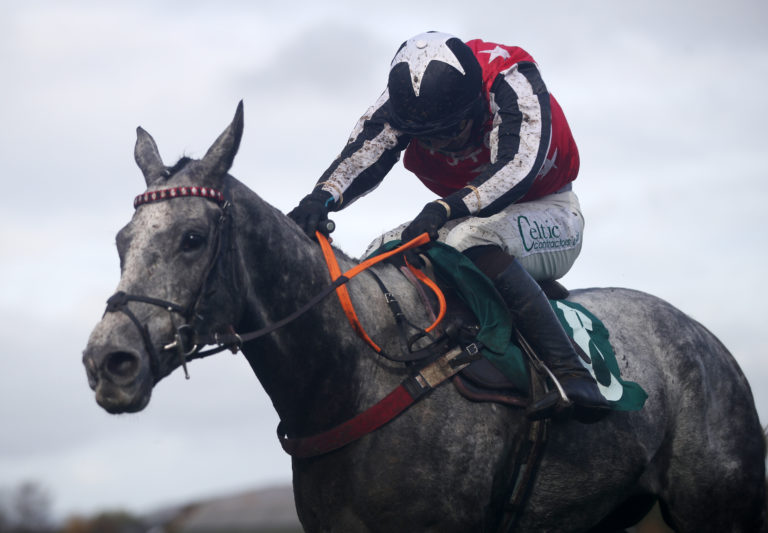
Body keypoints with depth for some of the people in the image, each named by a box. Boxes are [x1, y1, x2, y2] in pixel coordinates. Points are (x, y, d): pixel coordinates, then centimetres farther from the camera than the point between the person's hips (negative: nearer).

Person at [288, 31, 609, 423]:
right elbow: (365, 151, -28)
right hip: (466, 217, 6)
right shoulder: (407, 94, -13)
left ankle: (568, 373, -44)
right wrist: (322, 197, -49)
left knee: (472, 241, -37)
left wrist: (446, 209, -55)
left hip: (548, 217, -6)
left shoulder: (512, 80, -27)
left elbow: (516, 166, -40)